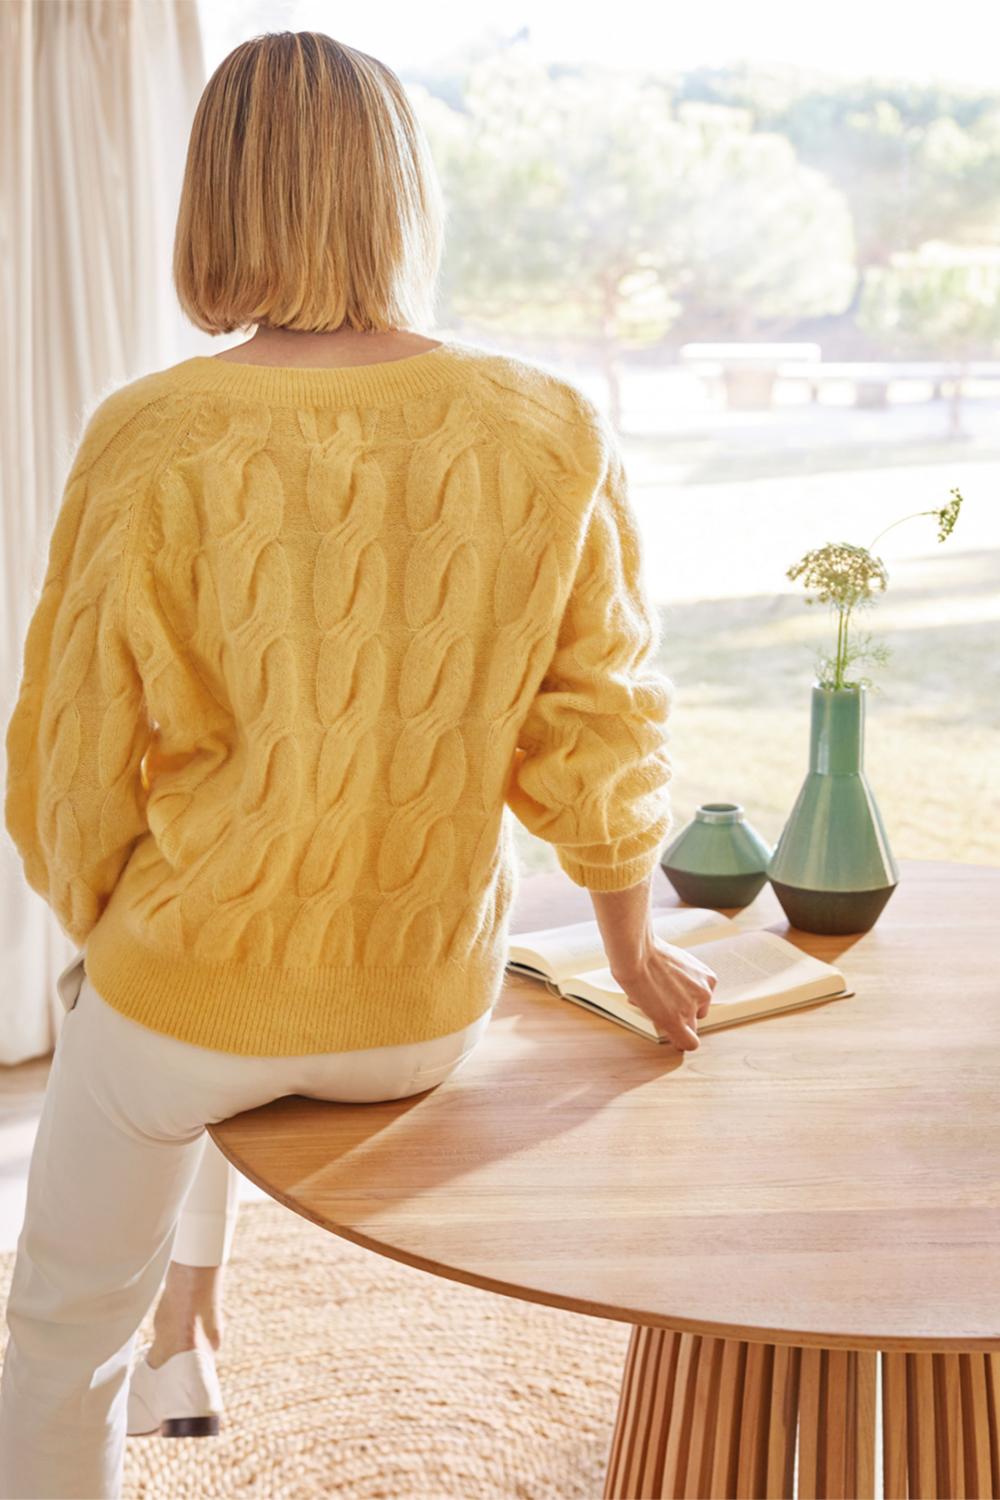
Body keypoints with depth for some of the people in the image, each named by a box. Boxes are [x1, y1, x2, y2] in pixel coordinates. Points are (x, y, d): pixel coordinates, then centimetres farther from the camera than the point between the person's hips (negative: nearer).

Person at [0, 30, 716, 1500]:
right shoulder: (554, 435, -13)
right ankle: (190, 1324, 51)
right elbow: (598, 725, -3)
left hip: (192, 996, -3)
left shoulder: (151, 441, -19)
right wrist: (633, 949, 14)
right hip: (428, 1017, 4)